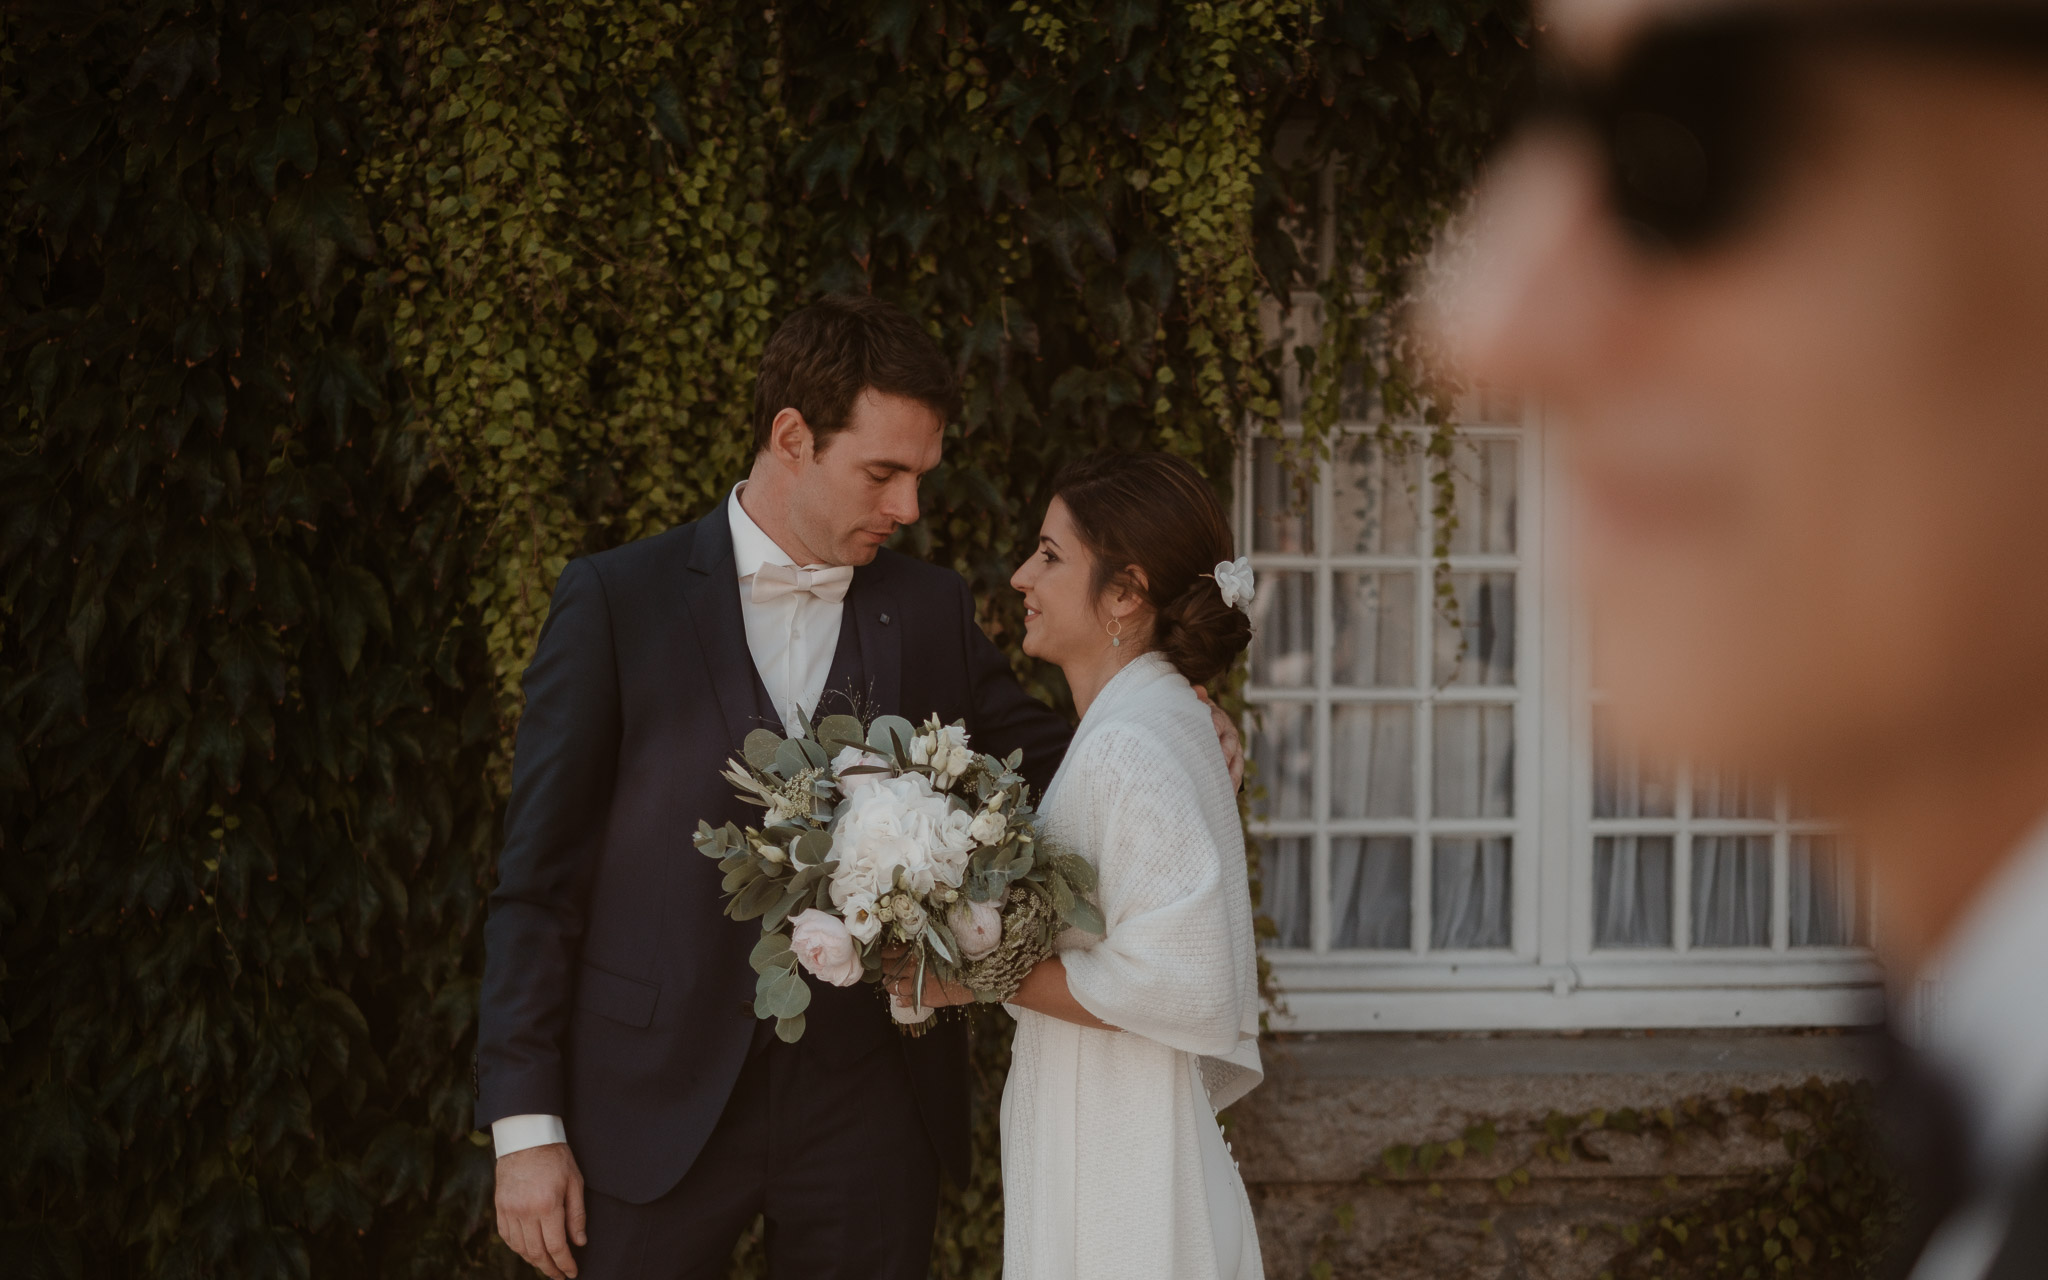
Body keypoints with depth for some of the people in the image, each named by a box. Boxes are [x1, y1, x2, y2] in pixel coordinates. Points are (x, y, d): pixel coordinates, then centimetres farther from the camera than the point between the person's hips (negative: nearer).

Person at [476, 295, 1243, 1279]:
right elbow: (539, 877, -2)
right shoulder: (614, 601, -1)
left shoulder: (932, 610, 8)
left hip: (866, 1113, 3)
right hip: (660, 1108, -2)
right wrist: (526, 1126, -7)